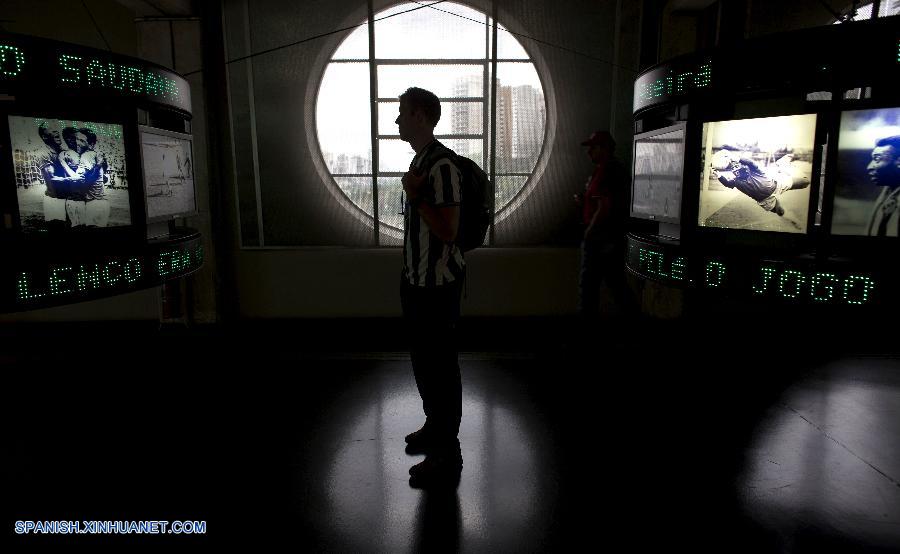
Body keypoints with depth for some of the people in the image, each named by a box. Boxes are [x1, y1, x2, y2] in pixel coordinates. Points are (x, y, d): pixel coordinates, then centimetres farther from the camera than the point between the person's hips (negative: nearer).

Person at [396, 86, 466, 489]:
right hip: (417, 278, 10)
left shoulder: (442, 164, -18)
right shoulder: (420, 159, 12)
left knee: (441, 365, 0)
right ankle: (435, 429, 39)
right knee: (423, 360, 20)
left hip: (437, 282, -10)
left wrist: (414, 196, -19)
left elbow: (448, 231, -22)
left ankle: (447, 456, 13)